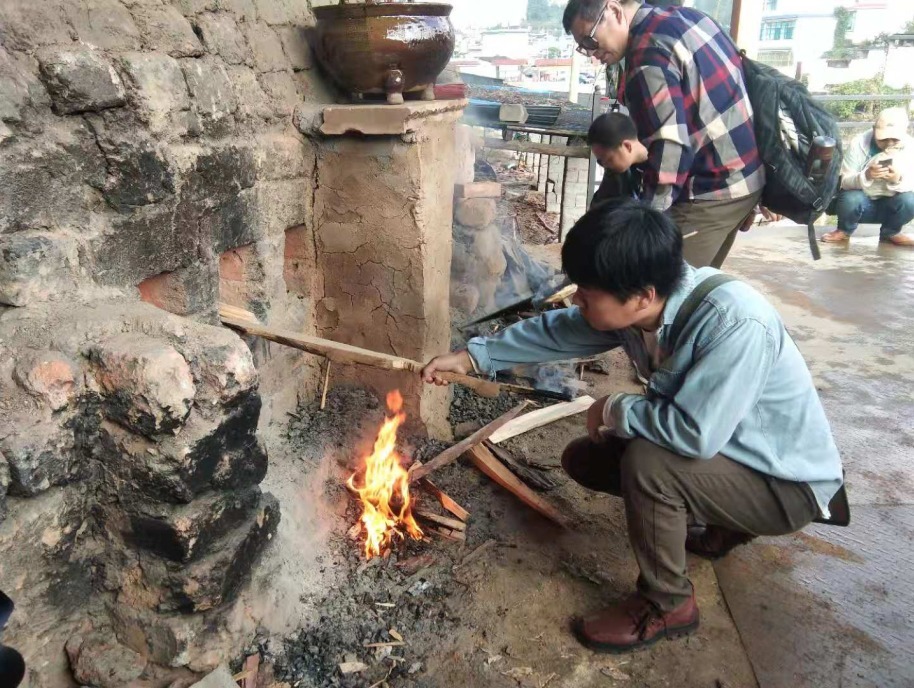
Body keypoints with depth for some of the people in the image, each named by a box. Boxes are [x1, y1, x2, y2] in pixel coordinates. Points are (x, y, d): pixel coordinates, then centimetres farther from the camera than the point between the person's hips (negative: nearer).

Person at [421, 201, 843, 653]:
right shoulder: (639, 306, -13)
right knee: (583, 459, 5)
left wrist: (614, 409, -22)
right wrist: (474, 355, 1)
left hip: (788, 483, -7)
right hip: (722, 448, 8)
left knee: (649, 463, -31)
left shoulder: (735, 326, -36)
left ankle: (666, 605, -4)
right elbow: (556, 331, 1)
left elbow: (695, 434, -39)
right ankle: (723, 523, 19)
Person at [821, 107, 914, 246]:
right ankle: (844, 230, 0)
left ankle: (890, 233, 3)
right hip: (862, 200, -2)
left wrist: (897, 180, -37)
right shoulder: (859, 144, -16)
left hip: (889, 205, 2)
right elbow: (845, 181, -18)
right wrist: (866, 176, -40)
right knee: (850, 199, -34)